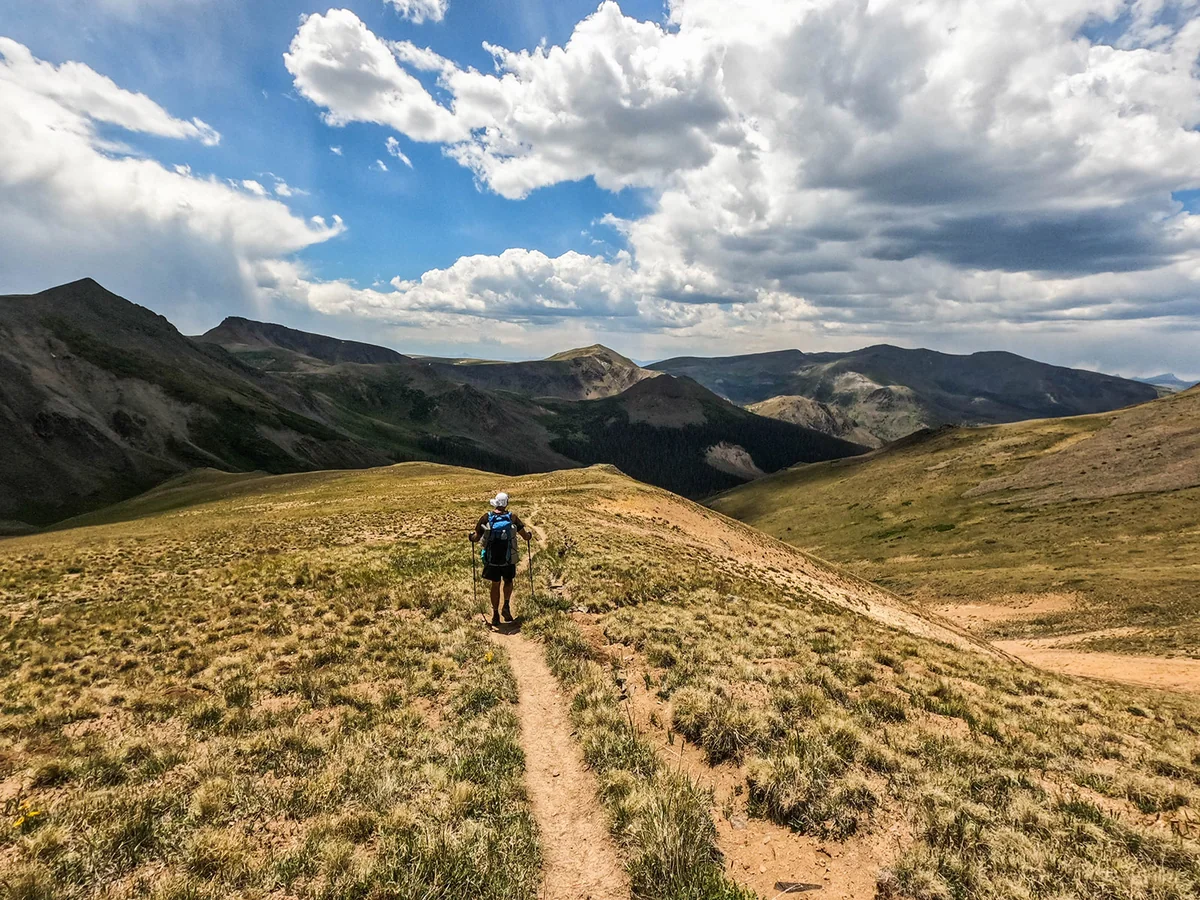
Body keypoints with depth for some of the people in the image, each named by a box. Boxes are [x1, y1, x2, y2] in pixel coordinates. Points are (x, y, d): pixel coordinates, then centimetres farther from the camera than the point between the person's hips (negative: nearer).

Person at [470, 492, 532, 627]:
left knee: (495, 585, 14)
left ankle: (495, 615, 17)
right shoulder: (513, 518, -5)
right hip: (509, 559, 0)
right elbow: (526, 536, -3)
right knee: (508, 581, 22)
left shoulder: (486, 518, -6)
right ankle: (506, 606, 4)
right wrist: (529, 534, 20)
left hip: (491, 559, 0)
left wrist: (472, 536, 20)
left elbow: (476, 538, -3)